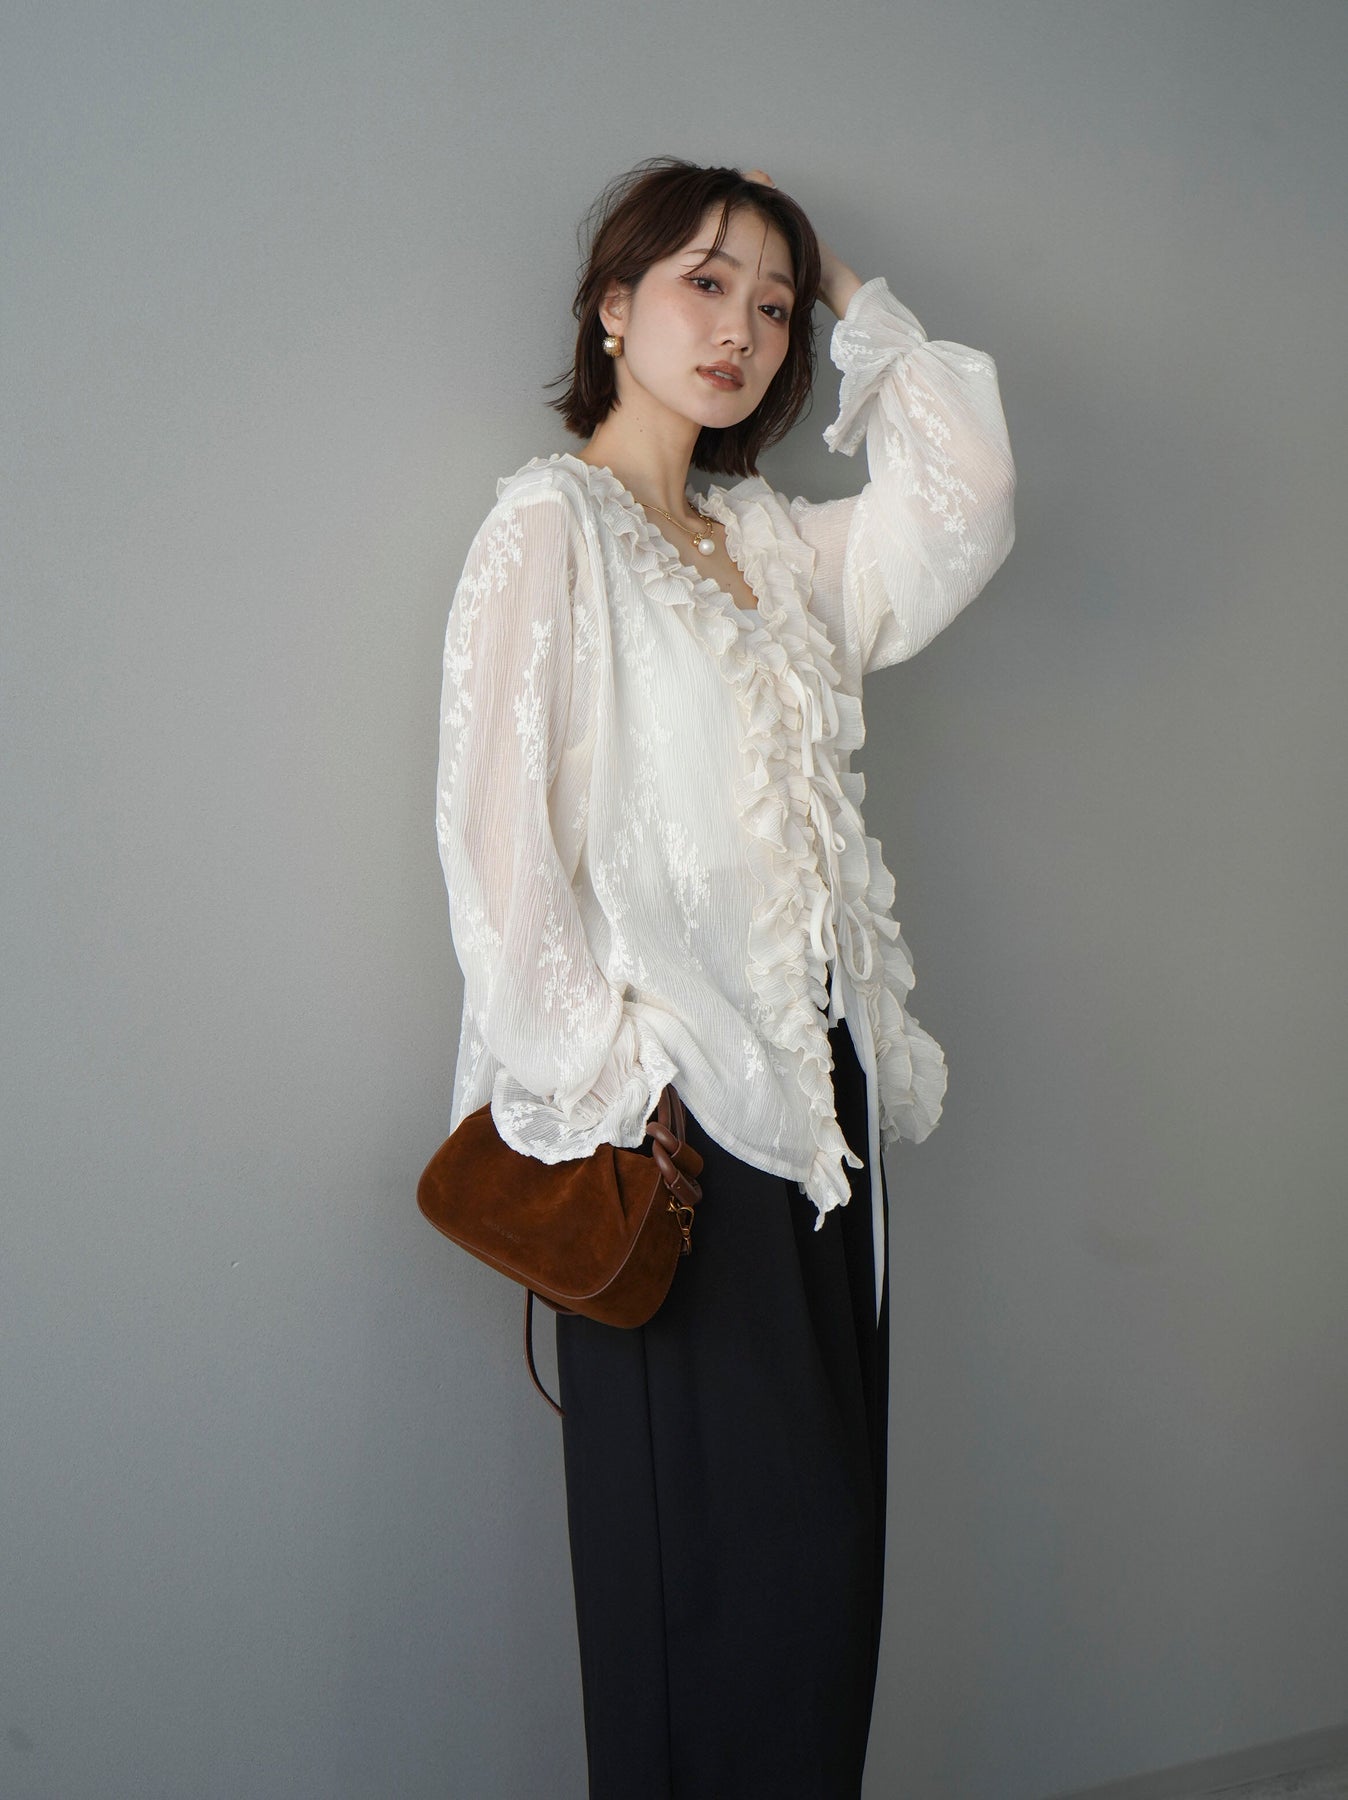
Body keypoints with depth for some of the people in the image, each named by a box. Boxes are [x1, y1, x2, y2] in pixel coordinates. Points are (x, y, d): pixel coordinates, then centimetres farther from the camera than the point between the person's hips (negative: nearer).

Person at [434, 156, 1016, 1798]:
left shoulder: (768, 542, 17)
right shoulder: (550, 520, -4)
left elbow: (964, 504, 10)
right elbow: (495, 825, -11)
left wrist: (854, 297, 13)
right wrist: (595, 1088, -16)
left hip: (815, 1086, 7)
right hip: (669, 1105, -7)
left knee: (823, 1531, 10)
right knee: (705, 1542, 0)